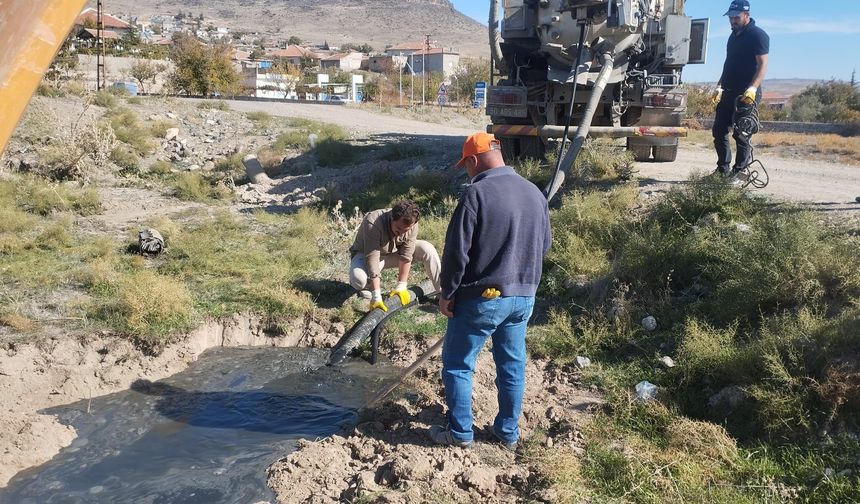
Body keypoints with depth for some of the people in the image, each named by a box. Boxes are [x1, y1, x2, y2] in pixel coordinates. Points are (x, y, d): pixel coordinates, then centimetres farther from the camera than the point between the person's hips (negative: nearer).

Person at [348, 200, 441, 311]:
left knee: (427, 249, -18)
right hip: (365, 254, -3)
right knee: (358, 280, -36)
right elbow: (372, 259, -40)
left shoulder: (411, 224, -25)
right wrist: (376, 296, -43)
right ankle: (369, 284, 2)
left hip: (394, 253, 4)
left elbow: (406, 256, -22)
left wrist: (401, 287, -24)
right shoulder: (373, 223, -39)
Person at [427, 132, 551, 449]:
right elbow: (544, 244, 15)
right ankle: (508, 433, 27)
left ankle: (460, 432, 16)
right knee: (512, 365, 17)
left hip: (482, 297, -6)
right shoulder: (535, 193, 5)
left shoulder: (476, 193, -16)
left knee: (457, 364, 9)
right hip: (524, 297, 7)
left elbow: (457, 250, -16)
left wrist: (447, 293, -6)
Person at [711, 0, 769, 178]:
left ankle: (739, 173, 0)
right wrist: (719, 86, 21)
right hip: (728, 93, 9)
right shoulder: (734, 35, 18)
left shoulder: (757, 35, -9)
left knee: (741, 134, -7)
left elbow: (763, 65, -16)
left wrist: (753, 88, -29)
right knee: (719, 131, 8)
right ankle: (723, 170, 17)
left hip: (746, 95, -9)